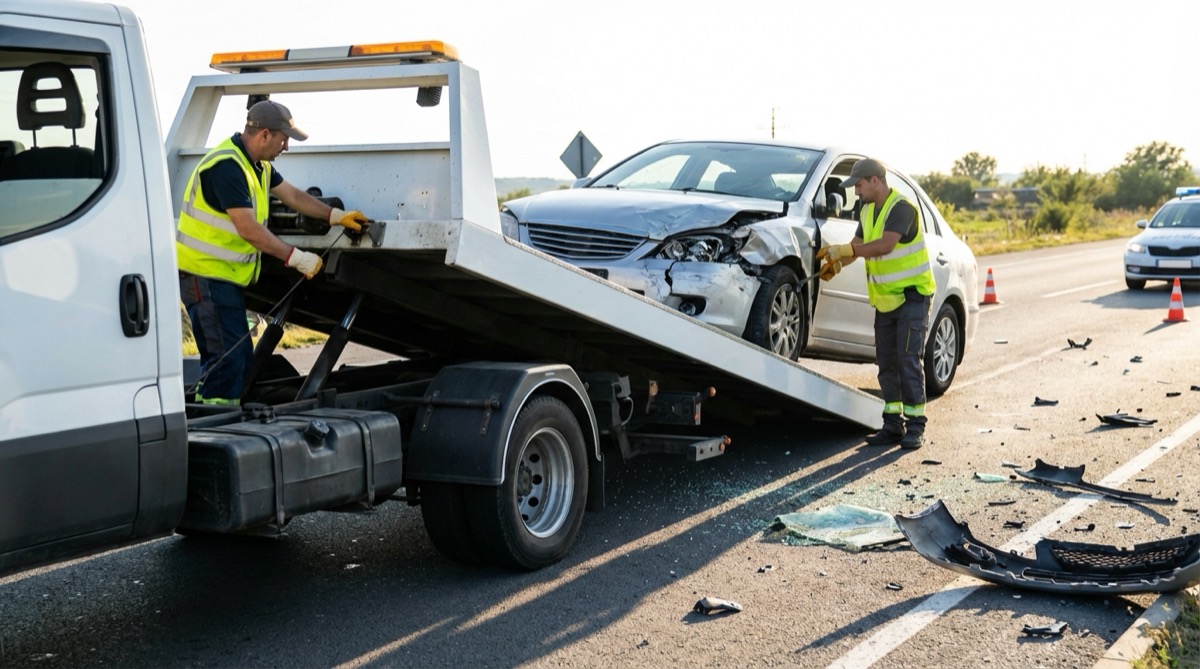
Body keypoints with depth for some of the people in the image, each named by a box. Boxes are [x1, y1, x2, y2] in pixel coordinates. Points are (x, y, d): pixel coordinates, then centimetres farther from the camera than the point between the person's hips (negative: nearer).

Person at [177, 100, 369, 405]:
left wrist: (336, 215, 13)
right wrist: (297, 258, -21)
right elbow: (248, 229, -25)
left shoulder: (258, 165, 11)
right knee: (226, 360, -14)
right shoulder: (227, 165, -22)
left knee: (242, 361, 10)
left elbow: (293, 195, 22)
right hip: (205, 273, -10)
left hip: (227, 275, 10)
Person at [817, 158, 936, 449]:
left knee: (908, 359, -11)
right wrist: (836, 264, -7)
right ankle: (893, 425, 12)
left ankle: (915, 427, -6)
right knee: (886, 362, 6)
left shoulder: (902, 208, -18)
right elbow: (857, 245, 13)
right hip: (885, 299, 8)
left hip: (912, 294, -8)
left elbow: (886, 245, -31)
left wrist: (844, 250, -31)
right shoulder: (868, 211, 11)